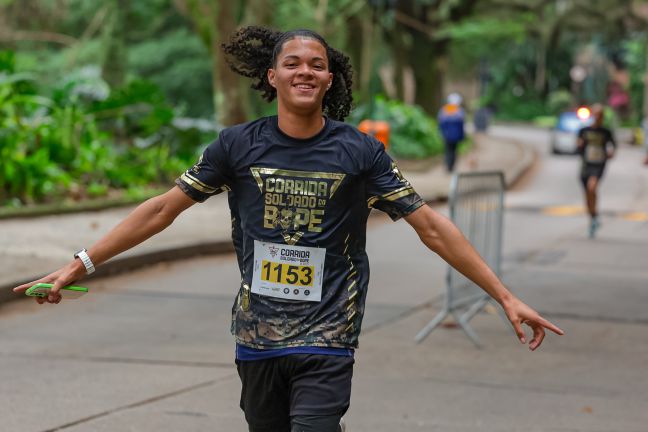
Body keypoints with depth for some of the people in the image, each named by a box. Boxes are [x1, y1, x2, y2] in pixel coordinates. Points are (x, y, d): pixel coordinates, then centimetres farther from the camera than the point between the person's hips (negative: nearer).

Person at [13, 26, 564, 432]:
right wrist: (80, 265, 3)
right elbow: (162, 209, 5)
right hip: (258, 336, 3)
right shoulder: (239, 145, -1)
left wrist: (506, 297, -7)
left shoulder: (359, 151, -5)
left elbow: (431, 225, -4)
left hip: (326, 340, -2)